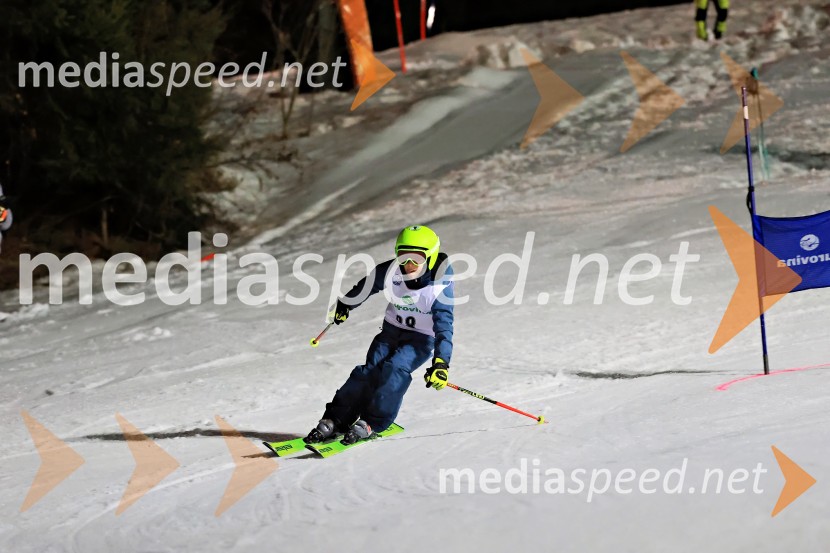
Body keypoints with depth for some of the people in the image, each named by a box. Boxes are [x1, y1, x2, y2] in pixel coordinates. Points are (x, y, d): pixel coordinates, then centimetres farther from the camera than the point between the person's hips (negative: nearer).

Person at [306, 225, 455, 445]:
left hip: (422, 338, -3)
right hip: (392, 330, 3)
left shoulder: (439, 286, -23)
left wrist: (441, 363, -37)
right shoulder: (391, 272, -13)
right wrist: (345, 304, 25)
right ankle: (335, 420, -12)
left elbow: (444, 326, -26)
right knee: (371, 371, -16)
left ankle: (372, 423, -23)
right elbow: (365, 286, 8)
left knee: (395, 368, -29)